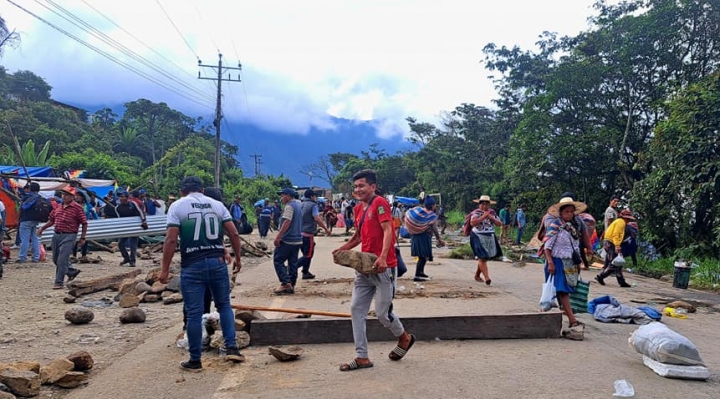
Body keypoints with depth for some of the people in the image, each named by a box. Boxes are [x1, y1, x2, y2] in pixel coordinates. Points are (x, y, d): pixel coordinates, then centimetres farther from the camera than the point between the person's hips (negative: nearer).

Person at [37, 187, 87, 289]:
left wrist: (82, 238, -9)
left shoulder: (77, 208, -7)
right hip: (57, 235, 7)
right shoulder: (58, 207, 12)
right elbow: (52, 220, 23)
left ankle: (59, 283, 0)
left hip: (69, 236, -7)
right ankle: (72, 272, 34)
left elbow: (84, 223, -6)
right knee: (56, 259, 15)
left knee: (62, 260, -9)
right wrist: (42, 228, 12)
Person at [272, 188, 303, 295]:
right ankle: (291, 285, 14)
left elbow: (287, 222, -22)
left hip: (287, 240, -9)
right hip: (297, 239, 9)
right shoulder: (298, 205, 16)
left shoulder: (289, 206, -13)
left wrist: (278, 237, -22)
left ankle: (285, 283, -10)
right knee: (293, 263, 10)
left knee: (278, 260, -3)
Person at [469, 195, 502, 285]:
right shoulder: (476, 213, -7)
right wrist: (483, 216, -22)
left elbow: (499, 224, 7)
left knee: (484, 258, 11)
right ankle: (487, 277, -17)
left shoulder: (492, 212, 10)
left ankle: (477, 275, 28)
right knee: (482, 258, -14)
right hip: (478, 238, -6)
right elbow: (472, 223, -24)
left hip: (490, 238, 6)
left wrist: (492, 218, -10)